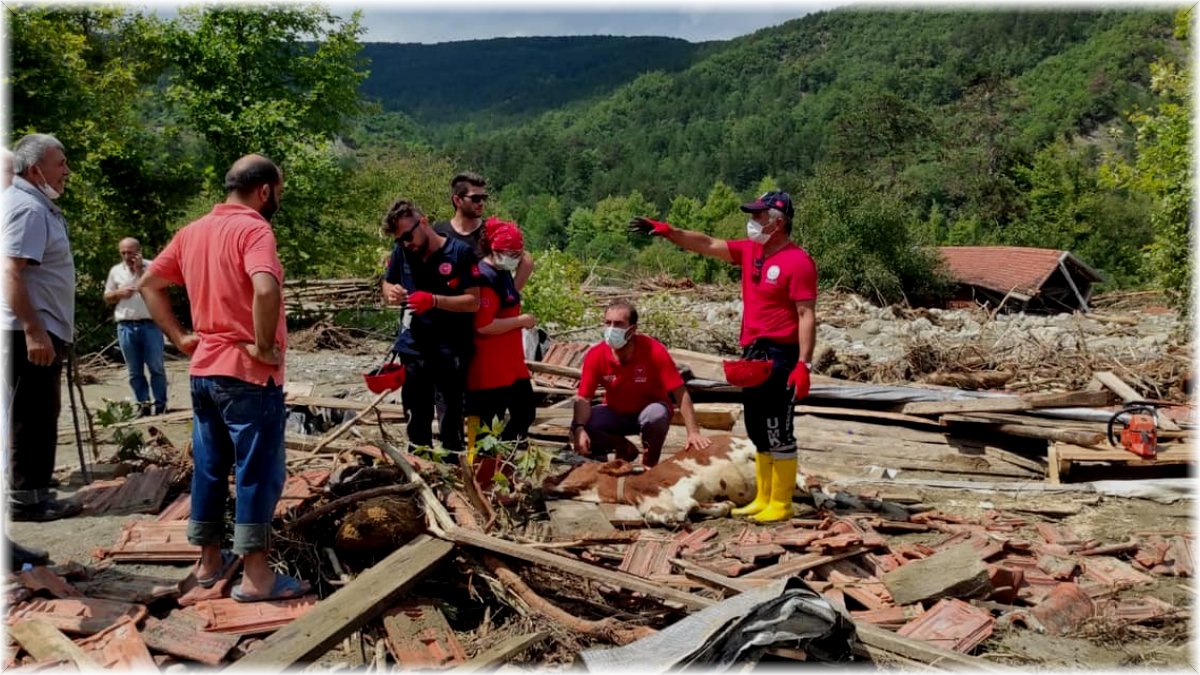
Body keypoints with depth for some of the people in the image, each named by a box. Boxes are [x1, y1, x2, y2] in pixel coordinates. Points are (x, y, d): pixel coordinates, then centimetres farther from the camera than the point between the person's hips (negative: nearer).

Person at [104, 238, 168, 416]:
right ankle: (143, 404, 12)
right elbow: (107, 298, 16)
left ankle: (161, 404, 5)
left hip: (150, 325, -3)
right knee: (135, 371, 6)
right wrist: (119, 293, -4)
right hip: (126, 327, 3)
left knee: (156, 367, 0)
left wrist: (140, 270, -11)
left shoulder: (151, 267, 0)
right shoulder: (115, 271, 11)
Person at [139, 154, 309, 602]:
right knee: (258, 471, -1)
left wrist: (179, 338, 12)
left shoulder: (192, 232, 10)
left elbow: (148, 284, 17)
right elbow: (265, 289, -33)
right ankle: (255, 576, 3)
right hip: (248, 373, -8)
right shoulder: (253, 229, -15)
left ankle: (210, 560, 27)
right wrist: (264, 346, -20)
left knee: (209, 467, 15)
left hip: (204, 370, 8)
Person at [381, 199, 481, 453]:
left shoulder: (460, 252, -11)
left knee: (451, 414, 4)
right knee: (416, 417, 15)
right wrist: (391, 293, -9)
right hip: (414, 347, 5)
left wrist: (434, 301, -25)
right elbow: (387, 284, 15)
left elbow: (473, 302, -13)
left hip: (452, 349, -4)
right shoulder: (401, 252, 1)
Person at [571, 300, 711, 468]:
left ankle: (650, 463, -6)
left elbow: (680, 393, -25)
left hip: (649, 409, -2)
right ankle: (623, 447, 5)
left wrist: (693, 433, -33)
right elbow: (583, 398, -18)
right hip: (615, 413, 2)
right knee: (578, 426, -24)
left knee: (657, 415, -37)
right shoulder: (595, 355, -20)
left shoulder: (654, 351, -26)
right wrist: (579, 429, -38)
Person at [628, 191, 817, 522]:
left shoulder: (798, 261, -13)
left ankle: (781, 505, 7)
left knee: (779, 432, -2)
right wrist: (667, 231, 2)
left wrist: (803, 365, -22)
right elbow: (706, 244, 13)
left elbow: (807, 316, -17)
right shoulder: (750, 250, 11)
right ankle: (763, 499, 23)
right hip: (752, 355, 9)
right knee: (758, 432, 13)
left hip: (780, 357, -9)